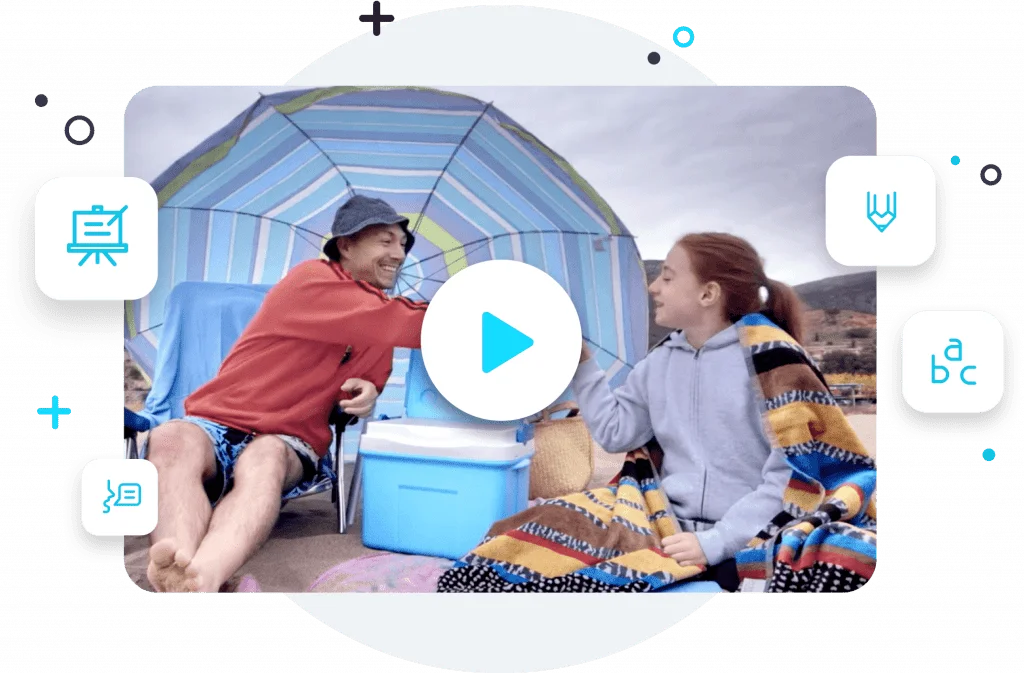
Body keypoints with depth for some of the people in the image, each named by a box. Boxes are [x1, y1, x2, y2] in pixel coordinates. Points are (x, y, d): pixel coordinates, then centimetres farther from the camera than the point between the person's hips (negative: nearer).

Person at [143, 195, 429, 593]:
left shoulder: (382, 317, 12)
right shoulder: (312, 280, -9)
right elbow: (406, 323, -21)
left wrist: (367, 392, -6)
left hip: (288, 443, 3)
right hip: (217, 426, -2)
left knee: (265, 459, -37)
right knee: (172, 440, -39)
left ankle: (202, 577, -66)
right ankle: (181, 578, -65)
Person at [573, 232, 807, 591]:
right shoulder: (660, 361, 10)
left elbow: (789, 478, -13)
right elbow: (615, 431, 14)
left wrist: (715, 542, -19)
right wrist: (580, 360, 8)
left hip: (746, 547, -4)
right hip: (671, 534, 5)